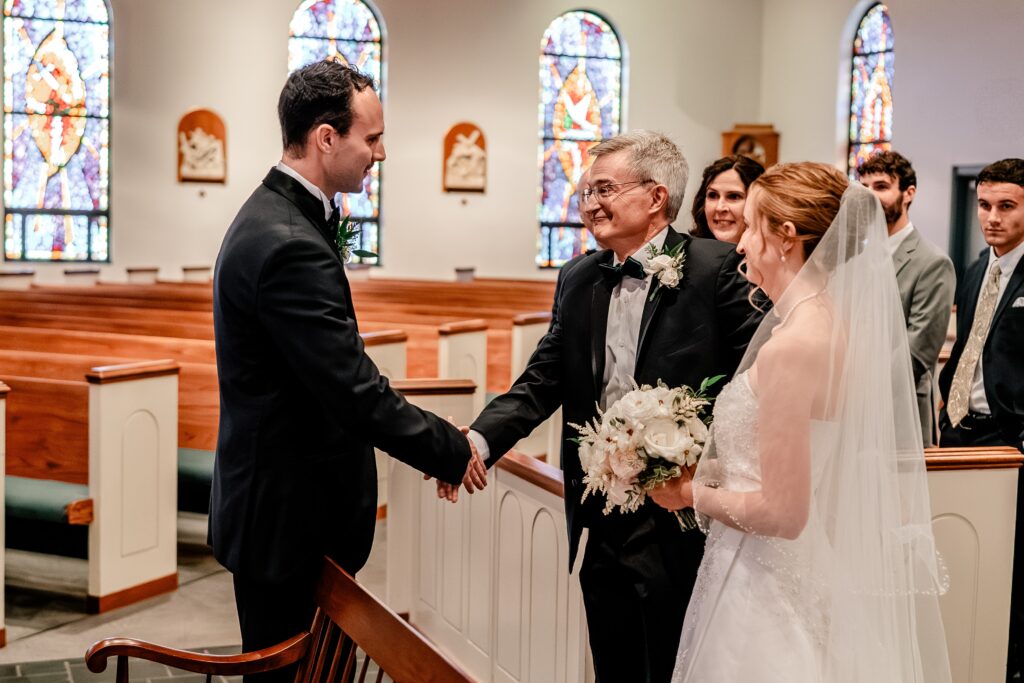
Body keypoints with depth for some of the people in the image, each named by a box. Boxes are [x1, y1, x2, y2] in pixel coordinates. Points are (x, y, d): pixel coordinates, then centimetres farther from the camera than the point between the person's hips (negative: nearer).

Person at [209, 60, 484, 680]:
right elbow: (356, 392, -26)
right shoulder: (291, 246, -25)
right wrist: (455, 453, -15)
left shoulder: (272, 216, 8)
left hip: (273, 500, 10)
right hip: (290, 515, -10)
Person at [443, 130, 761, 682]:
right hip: (599, 524, 5)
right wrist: (479, 440, -13)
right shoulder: (577, 279, 7)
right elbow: (542, 382, 2)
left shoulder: (716, 270, -10)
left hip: (678, 524, -5)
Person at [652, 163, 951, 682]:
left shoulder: (789, 347, -24)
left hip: (772, 594, -9)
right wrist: (708, 468, 10)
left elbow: (783, 512, -24)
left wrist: (693, 494, -8)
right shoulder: (841, 326, 2)